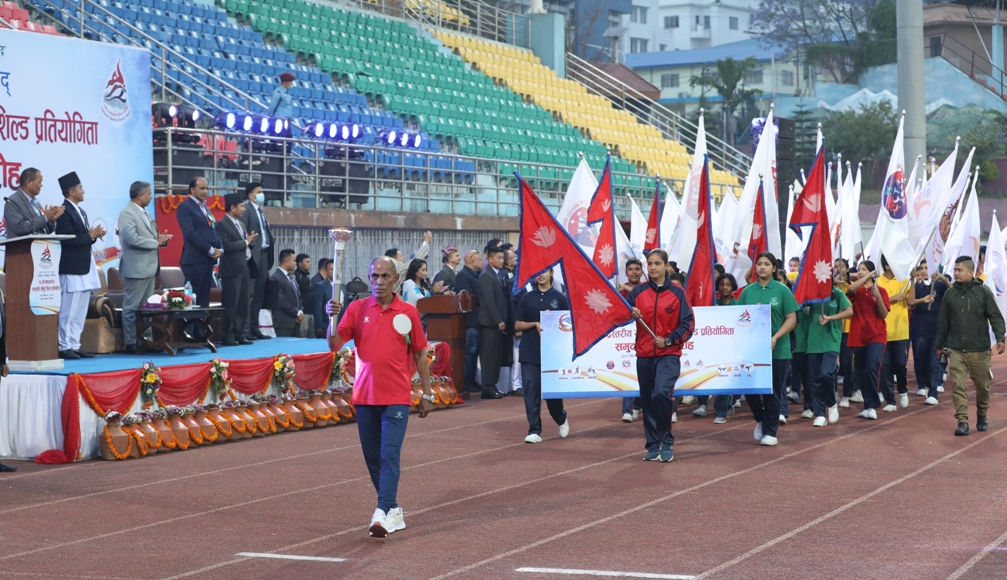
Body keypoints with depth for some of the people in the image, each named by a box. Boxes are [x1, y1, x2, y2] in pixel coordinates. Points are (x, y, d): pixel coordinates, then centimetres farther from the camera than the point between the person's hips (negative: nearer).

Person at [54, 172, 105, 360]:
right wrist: (90, 235, -14)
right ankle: (65, 347, -2)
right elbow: (68, 240, -20)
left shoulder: (80, 212, 17)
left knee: (80, 312, 11)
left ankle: (74, 346, 15)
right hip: (72, 268, -9)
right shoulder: (64, 212, -12)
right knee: (69, 311, -6)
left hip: (84, 267, 9)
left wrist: (94, 235, 1)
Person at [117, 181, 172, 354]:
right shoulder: (127, 213, -13)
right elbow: (132, 239, -23)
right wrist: (156, 242, -16)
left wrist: (161, 239, 3)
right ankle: (130, 343, 0)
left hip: (148, 267, 9)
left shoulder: (144, 213, 16)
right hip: (136, 268, -9)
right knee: (132, 307, -3)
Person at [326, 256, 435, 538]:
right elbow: (334, 345, -2)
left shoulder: (408, 313, 2)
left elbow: (419, 354, 9)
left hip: (396, 397, -2)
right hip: (364, 396, 3)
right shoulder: (357, 309, 3)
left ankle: (383, 514, -18)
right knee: (373, 458, 8)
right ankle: (394, 509, 21)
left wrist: (427, 392, 8)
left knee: (390, 455, -13)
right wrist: (332, 318, -19)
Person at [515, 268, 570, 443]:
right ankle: (534, 430, -3)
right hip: (530, 351, 1)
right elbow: (517, 325, 6)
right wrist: (535, 324, -11)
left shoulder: (559, 297, 4)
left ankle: (561, 419, 34)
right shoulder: (527, 298, 7)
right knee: (531, 389, -7)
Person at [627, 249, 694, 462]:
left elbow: (687, 323, 1)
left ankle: (666, 442, -8)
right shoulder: (638, 292, 6)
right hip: (644, 354, 3)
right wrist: (631, 316, -15)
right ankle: (653, 445, 16)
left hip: (668, 354, -3)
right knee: (647, 400, 5)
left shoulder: (677, 293, 0)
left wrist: (668, 340, -10)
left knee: (661, 393, -21)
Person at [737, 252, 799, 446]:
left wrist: (775, 338, -18)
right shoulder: (747, 291, 6)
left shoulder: (782, 290, -2)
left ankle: (769, 432, 13)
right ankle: (760, 419, 27)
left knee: (772, 392, 2)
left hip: (777, 350, -2)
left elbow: (791, 319, -5)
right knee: (749, 387, 1)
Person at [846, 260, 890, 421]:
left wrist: (878, 296, -18)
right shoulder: (856, 290, 7)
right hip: (858, 336, 3)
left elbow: (884, 314, -5)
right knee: (860, 372, 7)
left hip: (876, 335, -3)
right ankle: (868, 405, 21)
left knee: (871, 367, -21)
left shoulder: (881, 290, 2)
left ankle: (872, 406, -14)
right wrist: (868, 276, -17)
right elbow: (851, 289, -18)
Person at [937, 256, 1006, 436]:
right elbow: (943, 321, 12)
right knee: (958, 386, -8)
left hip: (979, 350, -1)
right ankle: (962, 421, -7)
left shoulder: (983, 292, -3)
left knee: (982, 386, 9)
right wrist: (940, 345, 16)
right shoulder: (950, 293, 5)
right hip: (955, 350, 1)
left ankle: (982, 416, 31)